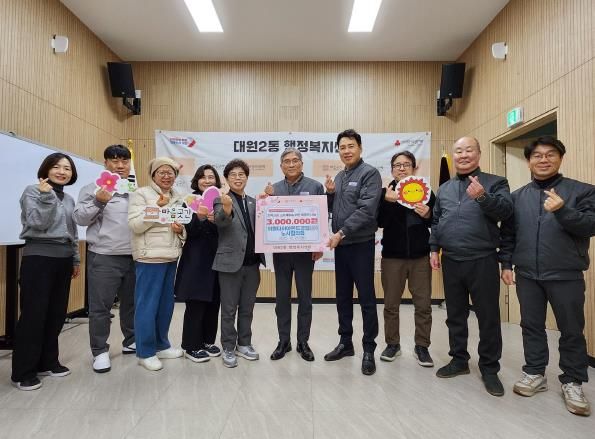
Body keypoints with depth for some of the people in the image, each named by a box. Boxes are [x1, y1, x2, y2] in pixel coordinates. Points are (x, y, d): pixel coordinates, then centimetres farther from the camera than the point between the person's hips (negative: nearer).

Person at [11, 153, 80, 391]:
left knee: (57, 313, 9)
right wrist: (46, 196, -21)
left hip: (63, 259, 7)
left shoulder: (69, 199, 16)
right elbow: (38, 223, -15)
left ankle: (48, 362, 22)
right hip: (39, 258, -6)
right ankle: (23, 372, 6)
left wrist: (75, 259, 20)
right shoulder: (33, 191, -3)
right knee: (33, 314, -4)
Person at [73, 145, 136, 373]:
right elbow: (79, 218, -7)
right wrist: (98, 202, -20)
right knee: (100, 306, 1)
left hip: (134, 256, 5)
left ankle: (131, 341, 32)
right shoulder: (93, 188, 0)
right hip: (104, 257, -4)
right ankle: (100, 351, 16)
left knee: (132, 302, 15)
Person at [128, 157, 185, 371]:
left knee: (166, 303, 13)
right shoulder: (141, 194, -4)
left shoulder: (177, 197, 14)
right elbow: (135, 225, -14)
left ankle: (161, 345, 27)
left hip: (171, 256, 7)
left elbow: (184, 227, 19)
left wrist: (181, 229, -4)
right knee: (147, 304, -1)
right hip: (150, 257, -6)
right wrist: (157, 207, -20)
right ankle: (145, 352, 11)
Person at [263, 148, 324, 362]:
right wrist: (267, 199, -9)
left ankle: (303, 342, 21)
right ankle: (283, 341, 22)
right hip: (280, 250, 3)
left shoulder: (315, 186, 0)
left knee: (305, 297, 7)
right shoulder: (274, 188, 8)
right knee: (282, 297, 9)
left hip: (305, 250, -2)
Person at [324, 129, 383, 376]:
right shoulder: (339, 177, 14)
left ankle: (369, 350, 13)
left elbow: (366, 210, -19)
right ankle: (345, 342, 27)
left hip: (361, 245, -7)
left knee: (366, 298, 1)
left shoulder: (370, 174, -8)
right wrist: (329, 193, -1)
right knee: (343, 297, 14)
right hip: (340, 245, 7)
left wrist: (342, 232, -21)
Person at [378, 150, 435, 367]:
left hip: (420, 256, 0)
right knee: (391, 304, 9)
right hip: (392, 256, 0)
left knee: (423, 304, 5)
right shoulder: (385, 192, 3)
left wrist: (427, 215, -16)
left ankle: (422, 346, 19)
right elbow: (378, 222, -10)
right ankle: (392, 344, 24)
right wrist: (386, 200, -22)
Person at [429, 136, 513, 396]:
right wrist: (434, 249, 7)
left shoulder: (495, 182, 1)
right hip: (451, 261, 4)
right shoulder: (444, 189, 13)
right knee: (455, 315, 13)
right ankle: (459, 360, 28)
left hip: (482, 261, -4)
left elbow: (506, 211, -14)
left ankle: (489, 368, 19)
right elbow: (435, 222, 15)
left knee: (488, 317, 4)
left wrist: (482, 197, -29)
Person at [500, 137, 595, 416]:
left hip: (566, 275, -2)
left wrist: (563, 211, -26)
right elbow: (507, 234, 10)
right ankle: (534, 374, 26)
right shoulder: (517, 196, 9)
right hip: (527, 275, 3)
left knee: (572, 331, 7)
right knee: (531, 326, 12)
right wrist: (506, 264, 4)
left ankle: (572, 382, 23)